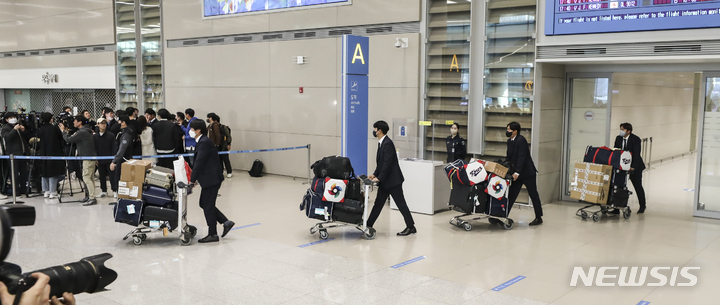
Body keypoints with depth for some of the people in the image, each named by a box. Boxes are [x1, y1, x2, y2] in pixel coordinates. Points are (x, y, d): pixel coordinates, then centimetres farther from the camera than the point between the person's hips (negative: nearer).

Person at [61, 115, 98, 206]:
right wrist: (67, 132, 18)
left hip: (88, 158, -10)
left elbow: (69, 140, -13)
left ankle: (92, 198, -14)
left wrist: (64, 131, 2)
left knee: (86, 177, -10)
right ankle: (90, 197, 15)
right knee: (91, 177, 11)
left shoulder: (82, 132, -15)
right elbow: (74, 141, 24)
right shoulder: (87, 131, 16)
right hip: (91, 157, 10)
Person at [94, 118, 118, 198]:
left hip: (109, 160, -2)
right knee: (102, 176, 10)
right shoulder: (95, 136, 5)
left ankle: (115, 190, 6)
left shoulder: (111, 135, -1)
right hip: (100, 161, 2)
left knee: (112, 176, -2)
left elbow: (114, 147, -2)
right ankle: (103, 191, 20)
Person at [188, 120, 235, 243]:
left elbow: (199, 162, -20)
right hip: (210, 179, 10)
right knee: (204, 204, 15)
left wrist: (192, 180, -15)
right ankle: (226, 222, 18)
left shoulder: (204, 142, -17)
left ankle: (213, 235, 9)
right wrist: (195, 178, 12)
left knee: (208, 206, -1)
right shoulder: (202, 141, 14)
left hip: (211, 179, -10)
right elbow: (198, 162, 17)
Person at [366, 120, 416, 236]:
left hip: (392, 180, -10)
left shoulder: (387, 143, -18)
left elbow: (387, 163, -22)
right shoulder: (381, 143, 12)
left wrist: (379, 178, -20)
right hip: (385, 181, 10)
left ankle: (411, 227, 6)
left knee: (401, 203, -2)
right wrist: (374, 174, 7)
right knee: (378, 203, 12)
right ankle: (368, 226, 17)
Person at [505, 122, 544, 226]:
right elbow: (509, 157, 14)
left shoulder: (521, 140, -18)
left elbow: (522, 158, -24)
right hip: (516, 174, 8)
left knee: (534, 195, 5)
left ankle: (539, 218, 15)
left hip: (527, 173, -8)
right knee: (511, 195, 5)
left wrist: (517, 172, -28)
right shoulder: (509, 141, 8)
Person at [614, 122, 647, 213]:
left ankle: (642, 207, 32)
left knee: (638, 186, 12)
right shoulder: (618, 138, -1)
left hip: (635, 168, -4)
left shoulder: (636, 139, -17)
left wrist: (633, 167, -34)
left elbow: (636, 154, -24)